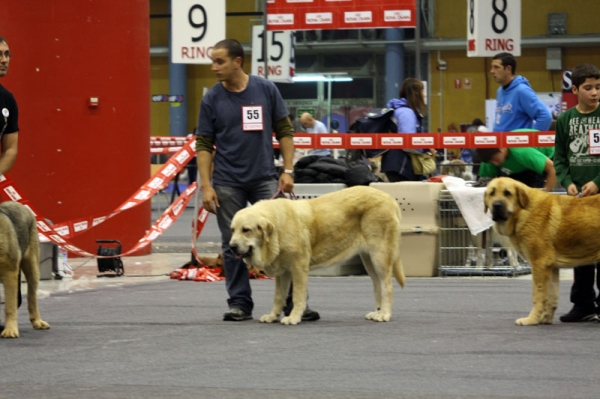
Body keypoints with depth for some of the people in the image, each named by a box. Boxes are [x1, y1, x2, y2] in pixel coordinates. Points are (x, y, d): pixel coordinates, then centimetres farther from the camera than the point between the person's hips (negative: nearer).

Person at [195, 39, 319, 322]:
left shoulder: (266, 90, -1)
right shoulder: (211, 99, -1)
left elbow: (284, 131, 5)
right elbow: (204, 145, 1)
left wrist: (288, 171, -4)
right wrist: (206, 186, -7)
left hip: (264, 179, -1)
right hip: (227, 184, 1)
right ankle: (240, 304, 12)